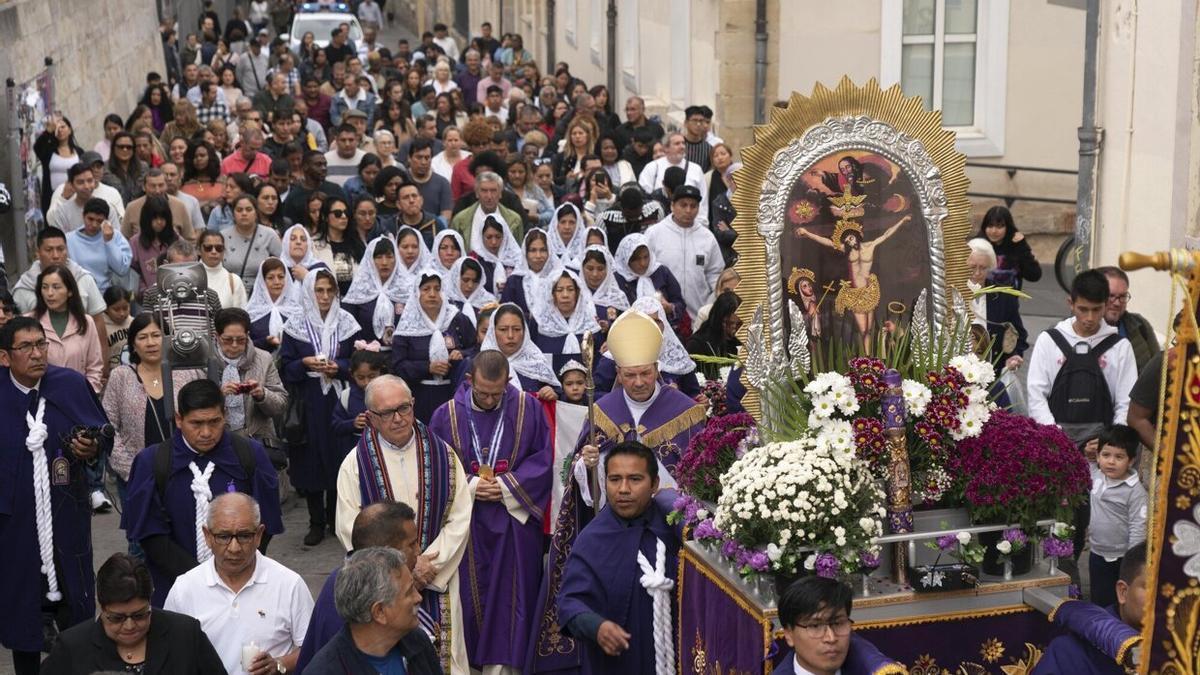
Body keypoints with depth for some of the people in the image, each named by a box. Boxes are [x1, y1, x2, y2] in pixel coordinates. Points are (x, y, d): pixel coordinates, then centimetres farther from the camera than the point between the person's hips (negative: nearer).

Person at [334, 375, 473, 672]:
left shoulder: (442, 455, -1)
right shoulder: (355, 464, -5)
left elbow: (460, 519, -4)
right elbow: (349, 529, -10)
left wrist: (429, 567, -13)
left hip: (437, 581, 1)